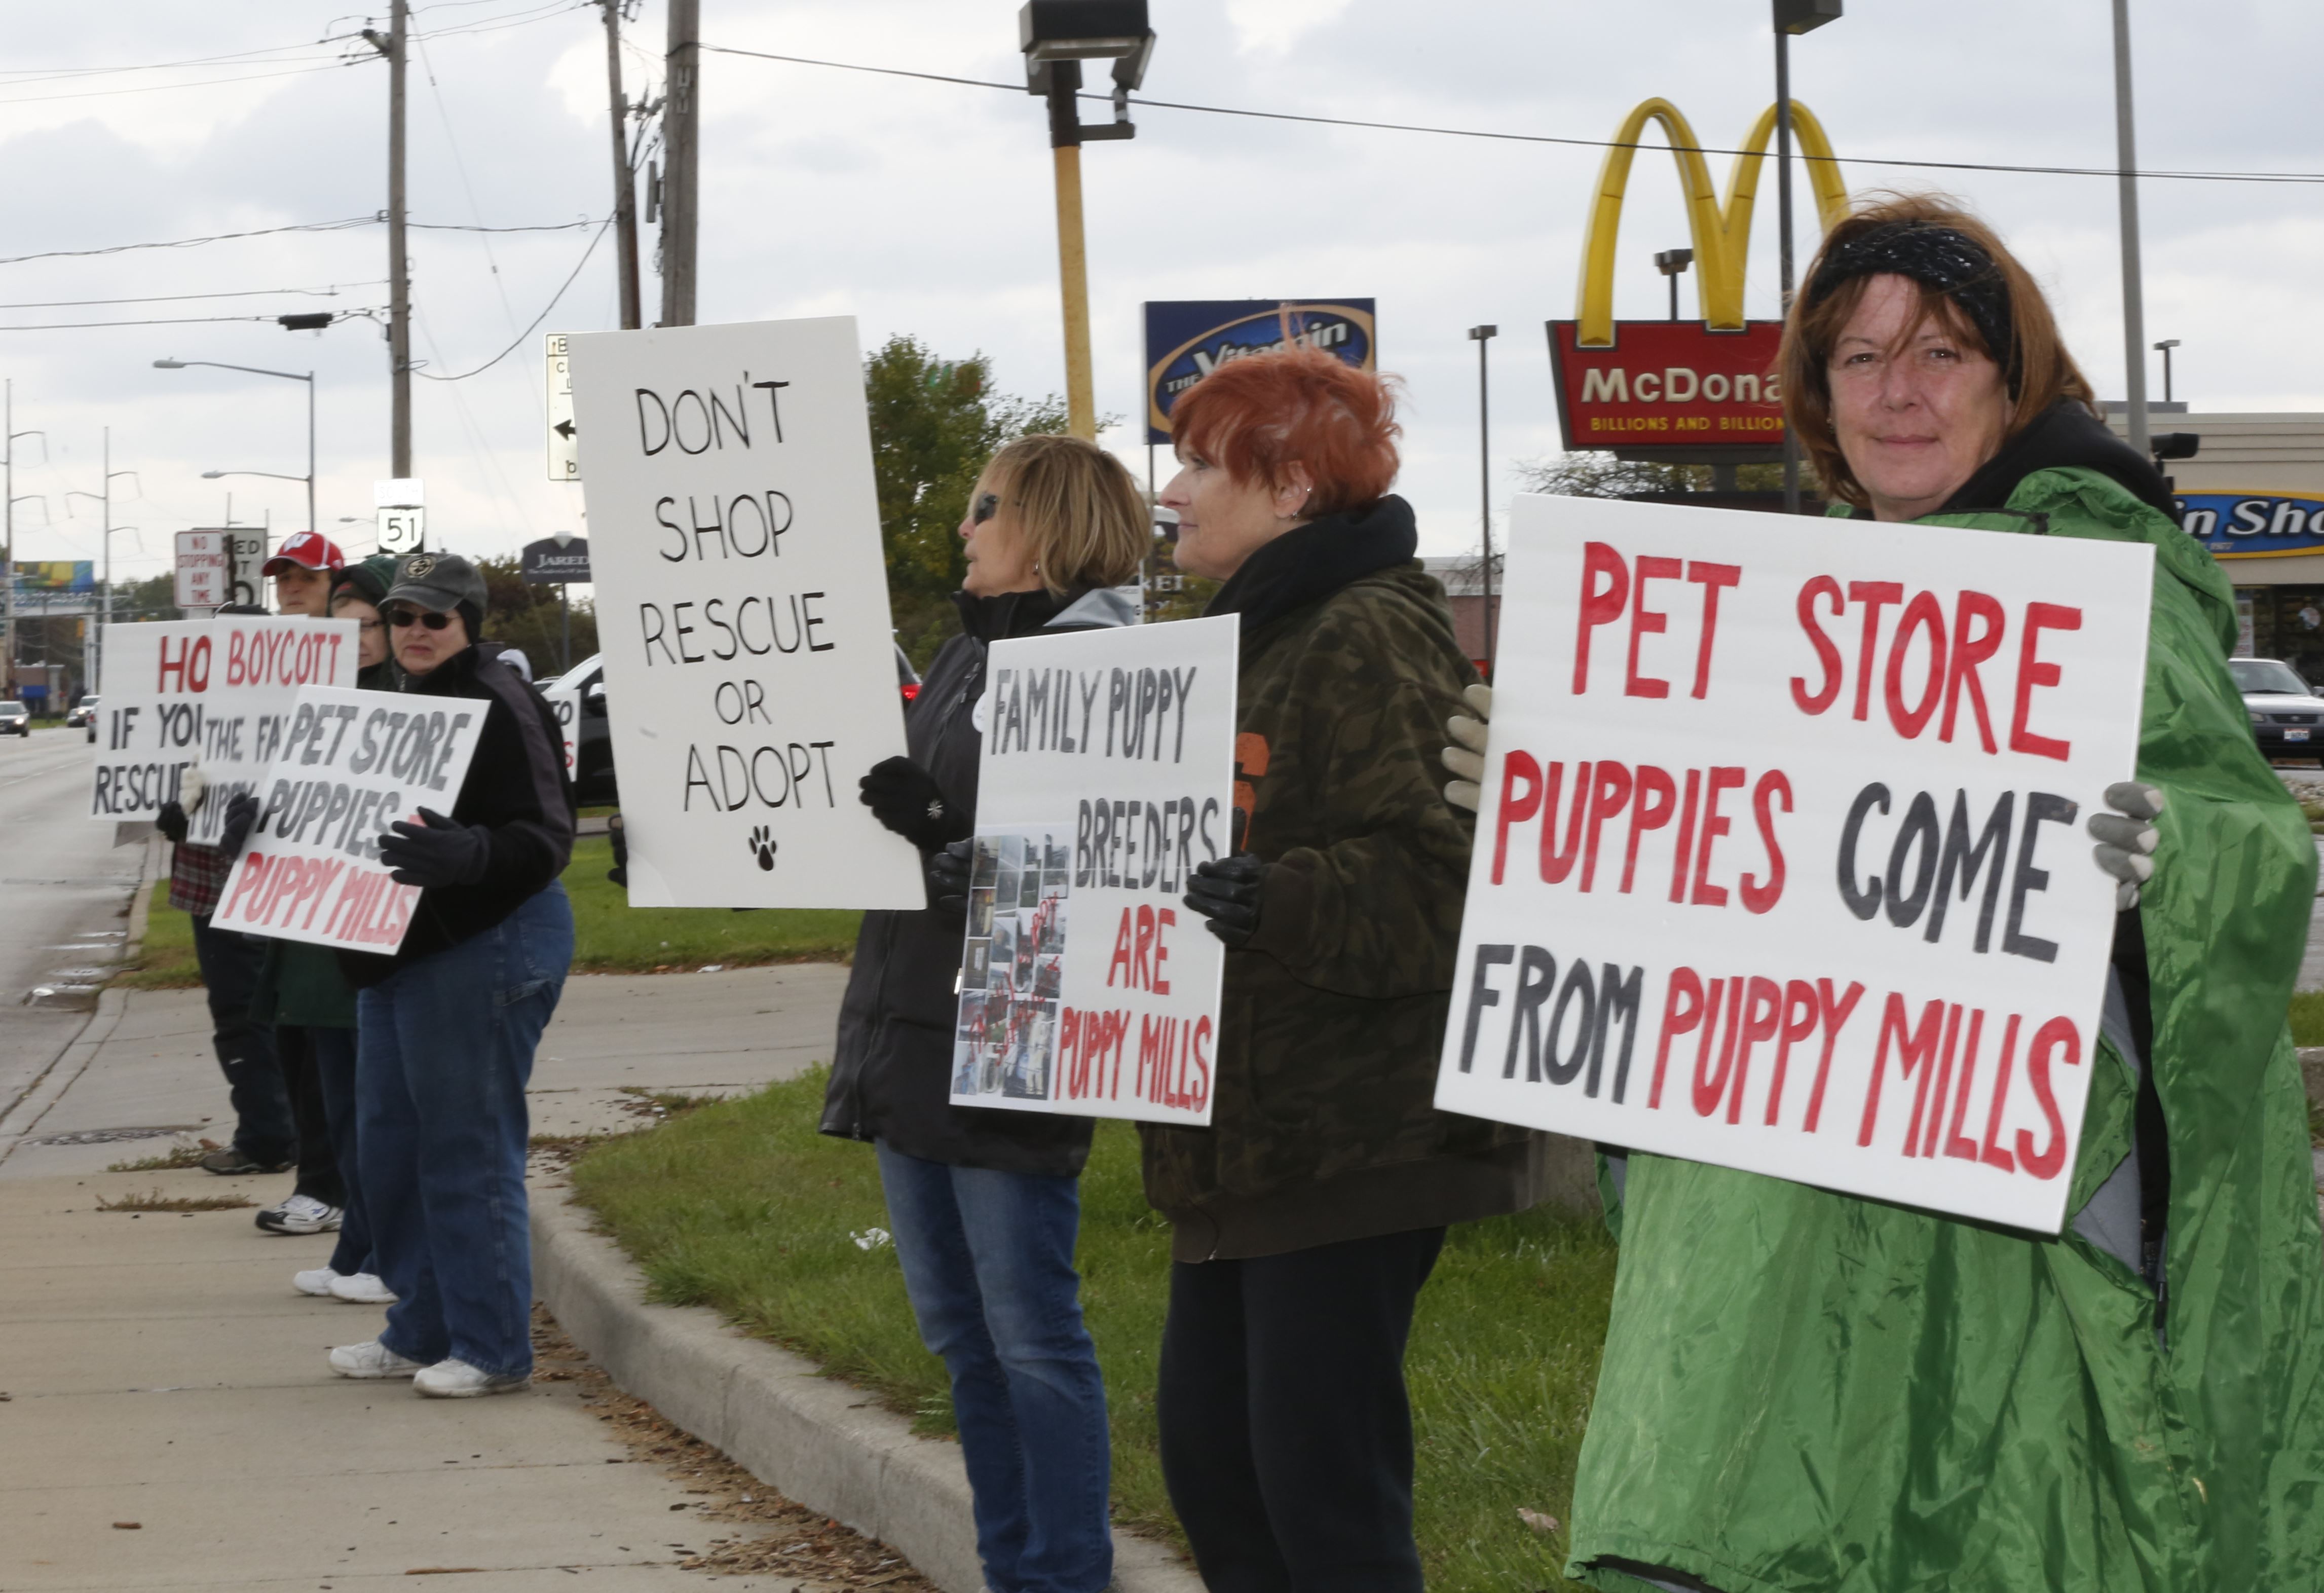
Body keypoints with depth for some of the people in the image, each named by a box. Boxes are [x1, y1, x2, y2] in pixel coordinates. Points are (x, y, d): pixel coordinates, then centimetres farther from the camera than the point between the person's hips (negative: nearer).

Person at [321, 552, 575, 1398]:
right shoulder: (400, 705, 16)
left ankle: (492, 1349, 2)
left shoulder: (499, 706, -14)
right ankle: (421, 1333, 26)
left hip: (484, 949, -10)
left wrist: (465, 855, -38)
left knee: (469, 1148, -6)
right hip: (399, 950, 10)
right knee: (388, 1143, 14)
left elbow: (545, 836, -21)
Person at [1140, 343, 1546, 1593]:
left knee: (1319, 1472, -10)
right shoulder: (1255, 635, 19)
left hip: (1350, 1145, -11)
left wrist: (1279, 903, -38)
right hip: (1243, 1143, 11)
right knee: (1206, 1446, 13)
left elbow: (1439, 878, -24)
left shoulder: (1373, 639, -13)